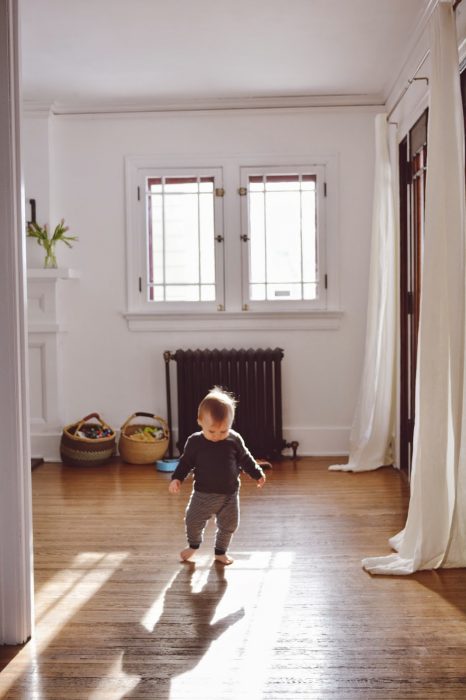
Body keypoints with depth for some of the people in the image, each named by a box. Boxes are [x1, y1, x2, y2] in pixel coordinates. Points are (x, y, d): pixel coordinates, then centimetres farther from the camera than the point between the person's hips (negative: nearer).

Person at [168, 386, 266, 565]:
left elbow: (245, 459, 4)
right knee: (193, 522, 6)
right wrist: (176, 478, -15)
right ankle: (193, 545, 37)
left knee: (229, 526, 11)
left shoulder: (235, 440, -10)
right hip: (203, 494, -1)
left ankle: (220, 552, 35)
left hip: (229, 495, 1)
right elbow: (186, 462, -3)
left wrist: (258, 474, 8)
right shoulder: (195, 442, -13)